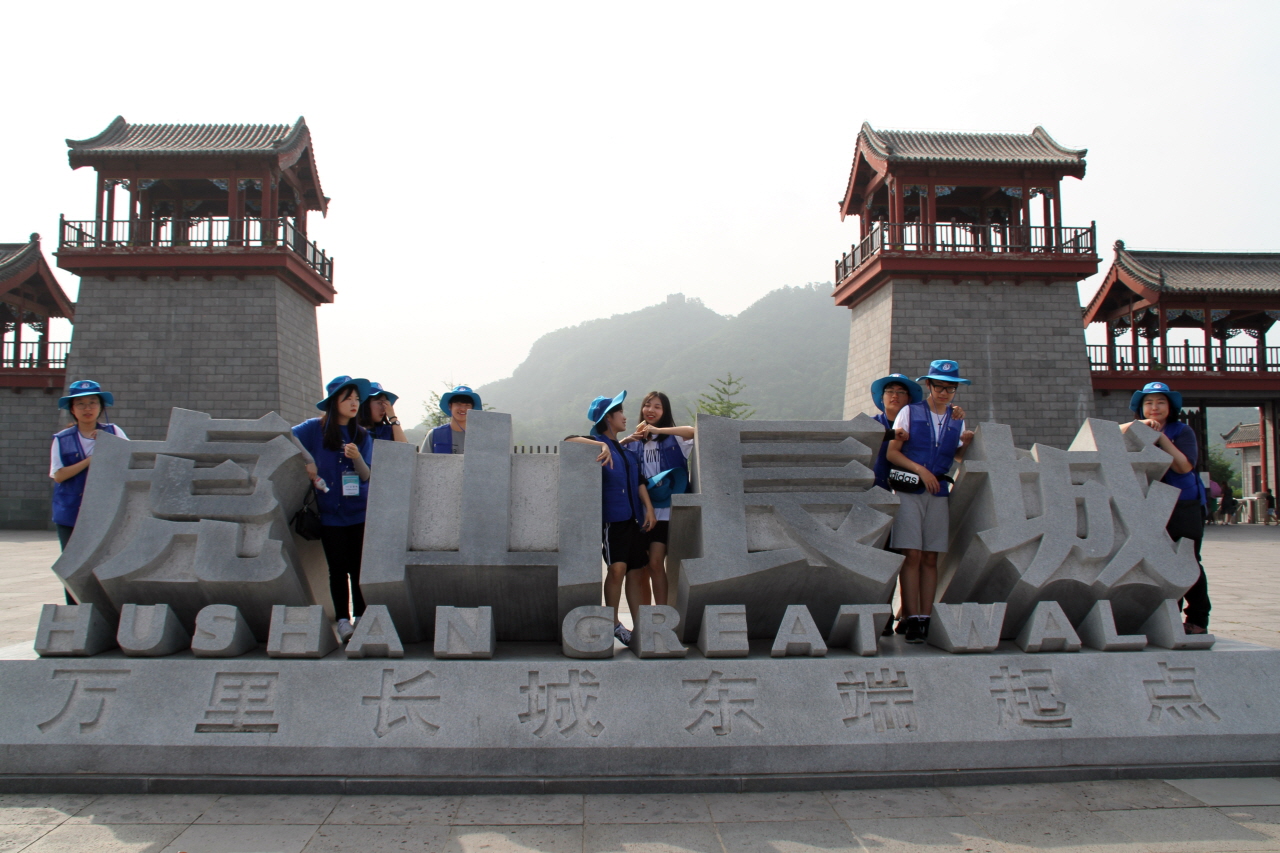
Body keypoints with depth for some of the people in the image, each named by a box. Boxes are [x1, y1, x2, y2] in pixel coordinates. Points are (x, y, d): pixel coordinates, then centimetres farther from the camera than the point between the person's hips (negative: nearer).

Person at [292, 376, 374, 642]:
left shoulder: (363, 436, 8)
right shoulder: (315, 429, 1)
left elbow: (366, 475, 1)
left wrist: (357, 457, -20)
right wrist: (306, 464, -5)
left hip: (359, 513, 2)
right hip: (330, 513, -1)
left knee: (359, 568, -1)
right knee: (338, 569, 1)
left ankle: (361, 618, 7)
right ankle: (342, 620, 9)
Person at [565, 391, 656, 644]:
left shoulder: (626, 448, 21)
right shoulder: (597, 444, -2)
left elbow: (638, 480, 17)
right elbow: (569, 441, -20)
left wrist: (648, 507, 5)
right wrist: (601, 445, -29)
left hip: (633, 517, 7)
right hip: (611, 517, -7)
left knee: (636, 571, 6)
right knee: (617, 568, -16)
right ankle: (613, 623, -2)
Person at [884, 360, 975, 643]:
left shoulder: (957, 420, 14)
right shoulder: (910, 412, 4)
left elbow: (956, 458, 17)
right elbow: (891, 452, -1)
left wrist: (966, 444, -2)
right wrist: (919, 469, -13)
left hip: (938, 493, 3)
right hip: (909, 490, -3)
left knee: (931, 558, 2)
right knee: (912, 555, -9)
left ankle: (926, 619, 3)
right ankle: (912, 620, -10)